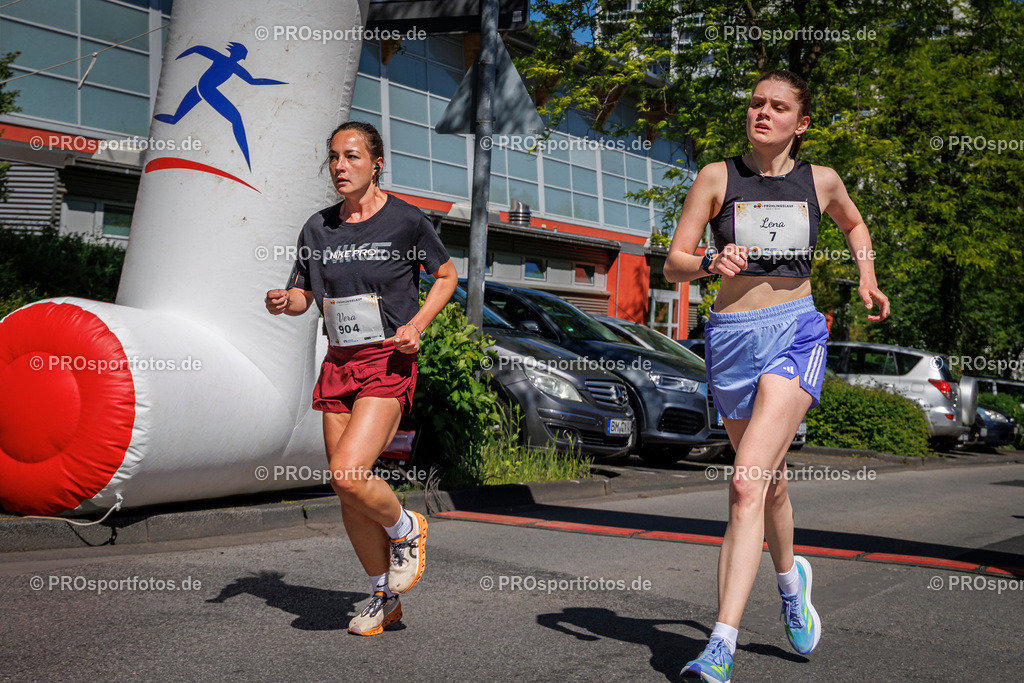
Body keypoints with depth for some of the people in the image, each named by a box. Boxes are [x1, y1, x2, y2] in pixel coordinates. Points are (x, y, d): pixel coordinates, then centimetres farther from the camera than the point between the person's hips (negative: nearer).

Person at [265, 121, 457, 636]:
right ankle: (384, 596, 24)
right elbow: (303, 293, 18)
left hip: (388, 363, -5)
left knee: (348, 475, -21)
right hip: (338, 364, 5)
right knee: (347, 493, 6)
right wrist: (284, 300, -6)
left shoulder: (406, 220, -4)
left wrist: (417, 324, -8)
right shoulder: (318, 228, 8)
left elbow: (446, 276, 7)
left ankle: (406, 528, 11)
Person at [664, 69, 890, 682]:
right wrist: (711, 263, -20)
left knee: (747, 485, -18)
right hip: (733, 335, 2)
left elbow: (855, 223, 29)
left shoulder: (820, 181, 7)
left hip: (797, 332, -2)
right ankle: (790, 576, 45)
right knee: (770, 480, 15)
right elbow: (673, 265, 1)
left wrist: (867, 280, 15)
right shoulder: (718, 177, 3)